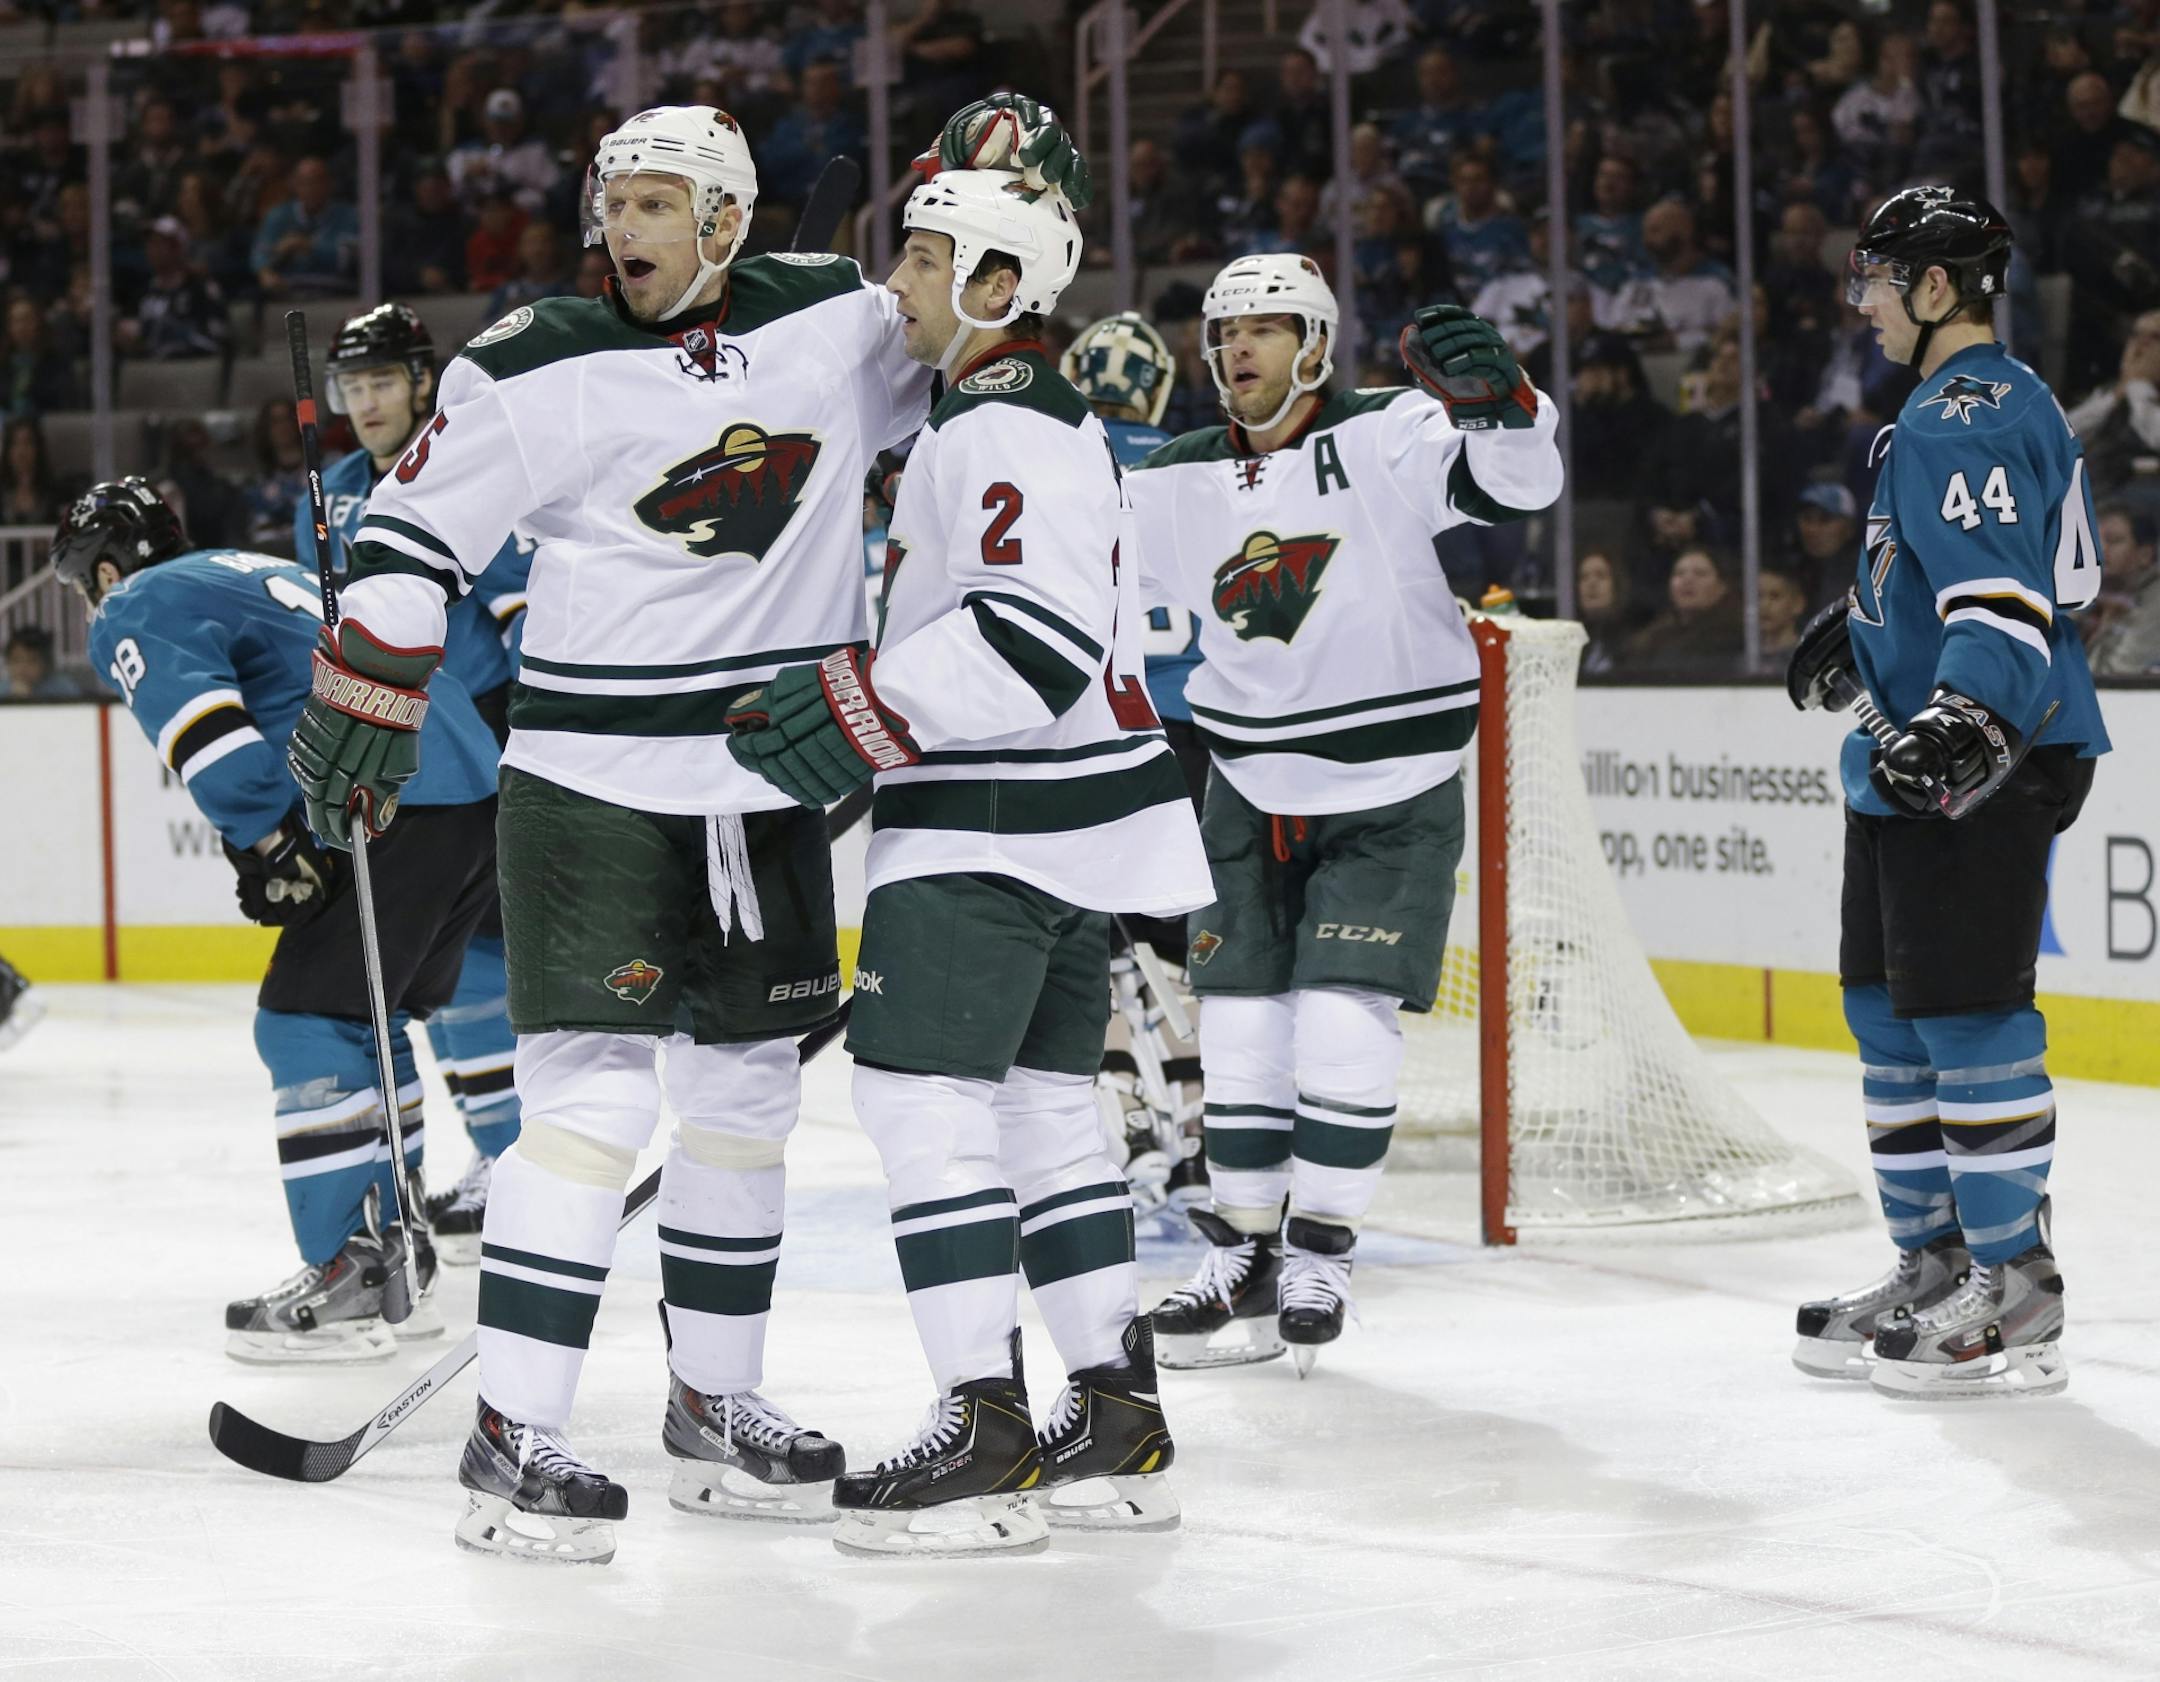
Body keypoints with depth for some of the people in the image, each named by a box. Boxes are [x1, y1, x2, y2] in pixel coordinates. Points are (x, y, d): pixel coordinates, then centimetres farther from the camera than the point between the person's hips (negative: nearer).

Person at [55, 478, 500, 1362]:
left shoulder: (136, 614, 5)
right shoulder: (262, 571, 33)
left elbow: (202, 723, -13)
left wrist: (268, 844, -13)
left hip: (401, 808, -9)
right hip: (481, 788, 9)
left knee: (308, 1022, -5)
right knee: (363, 1021, 19)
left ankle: (347, 1281, -8)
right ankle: (391, 1252, 23)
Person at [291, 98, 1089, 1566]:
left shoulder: (834, 322, 2)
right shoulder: (542, 368, -8)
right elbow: (416, 535, -3)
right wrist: (362, 711, -8)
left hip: (772, 795, 5)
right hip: (594, 785, -5)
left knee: (746, 1097, 13)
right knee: (596, 1092, -13)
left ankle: (717, 1407, 27)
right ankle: (513, 1441, -10)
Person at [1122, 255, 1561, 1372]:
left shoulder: (1388, 436, -13)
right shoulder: (1175, 484, 1)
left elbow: (1519, 482, -28)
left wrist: (1492, 395, -48)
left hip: (1392, 795, -4)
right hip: (1252, 792, 4)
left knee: (1344, 1020, -9)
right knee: (1238, 1021, 3)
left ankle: (1319, 1258, 3)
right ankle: (1243, 1257, 15)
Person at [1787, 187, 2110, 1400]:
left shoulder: (1968, 421, -17)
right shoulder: (1968, 407, 18)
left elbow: (2004, 600, -28)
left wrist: (1967, 720, -41)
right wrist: (1861, 629, 42)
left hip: (1987, 764, -11)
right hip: (1917, 760, 11)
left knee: (1965, 1009, -10)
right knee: (1894, 1011, 15)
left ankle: (2015, 1288, -6)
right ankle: (1936, 1263, 24)